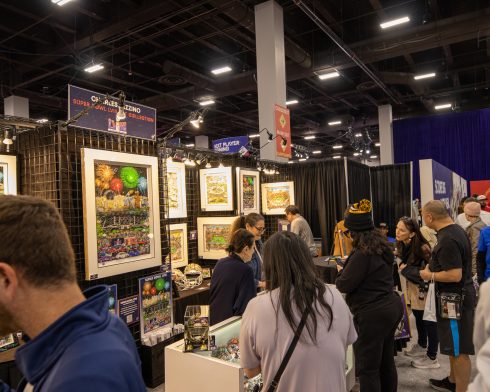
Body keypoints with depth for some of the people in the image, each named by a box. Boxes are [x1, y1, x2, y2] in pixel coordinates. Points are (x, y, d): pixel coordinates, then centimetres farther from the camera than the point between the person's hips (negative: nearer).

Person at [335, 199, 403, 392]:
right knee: (386, 362, 22)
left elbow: (344, 285, -17)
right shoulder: (382, 246, 7)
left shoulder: (362, 254, -22)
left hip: (373, 313, -10)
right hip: (391, 306, 10)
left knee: (367, 367, 2)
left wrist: (342, 271, 1)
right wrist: (350, 264, 20)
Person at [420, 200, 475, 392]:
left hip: (455, 298, -11)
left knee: (460, 350, 2)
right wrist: (434, 262, 13)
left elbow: (455, 275, -28)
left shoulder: (447, 239, -26)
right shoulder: (455, 230, 7)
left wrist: (430, 275, -15)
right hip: (457, 295, 11)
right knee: (453, 345, 24)